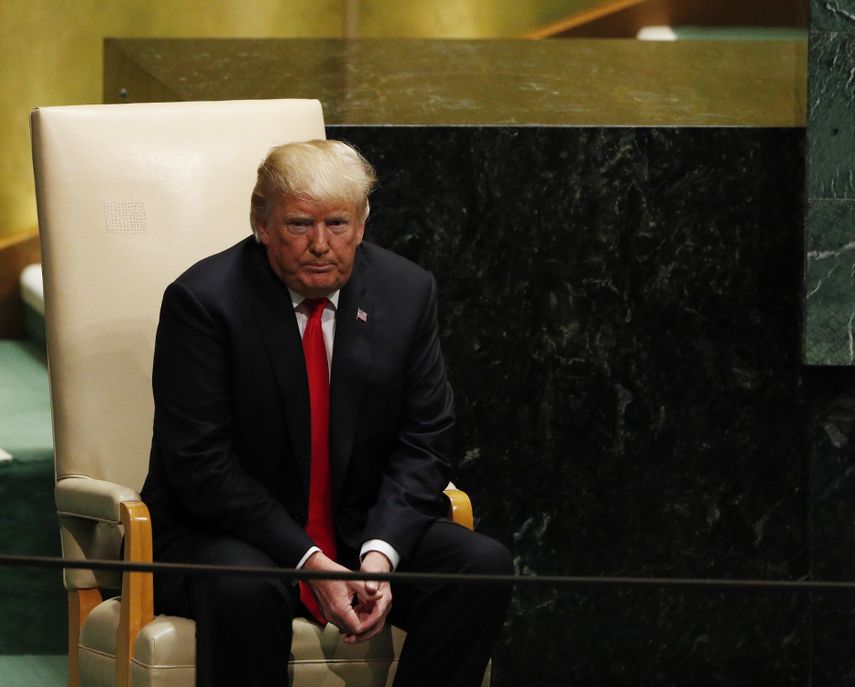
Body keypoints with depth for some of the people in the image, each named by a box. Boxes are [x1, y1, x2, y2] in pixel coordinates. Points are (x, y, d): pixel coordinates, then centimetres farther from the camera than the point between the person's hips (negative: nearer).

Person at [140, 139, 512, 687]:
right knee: (244, 589, -38)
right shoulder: (203, 300, -12)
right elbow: (201, 464, -16)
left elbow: (423, 445, 1)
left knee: (484, 567, -20)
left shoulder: (406, 292, 1)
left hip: (365, 531, 4)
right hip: (222, 534, -4)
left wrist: (380, 554, -17)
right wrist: (308, 563, -25)